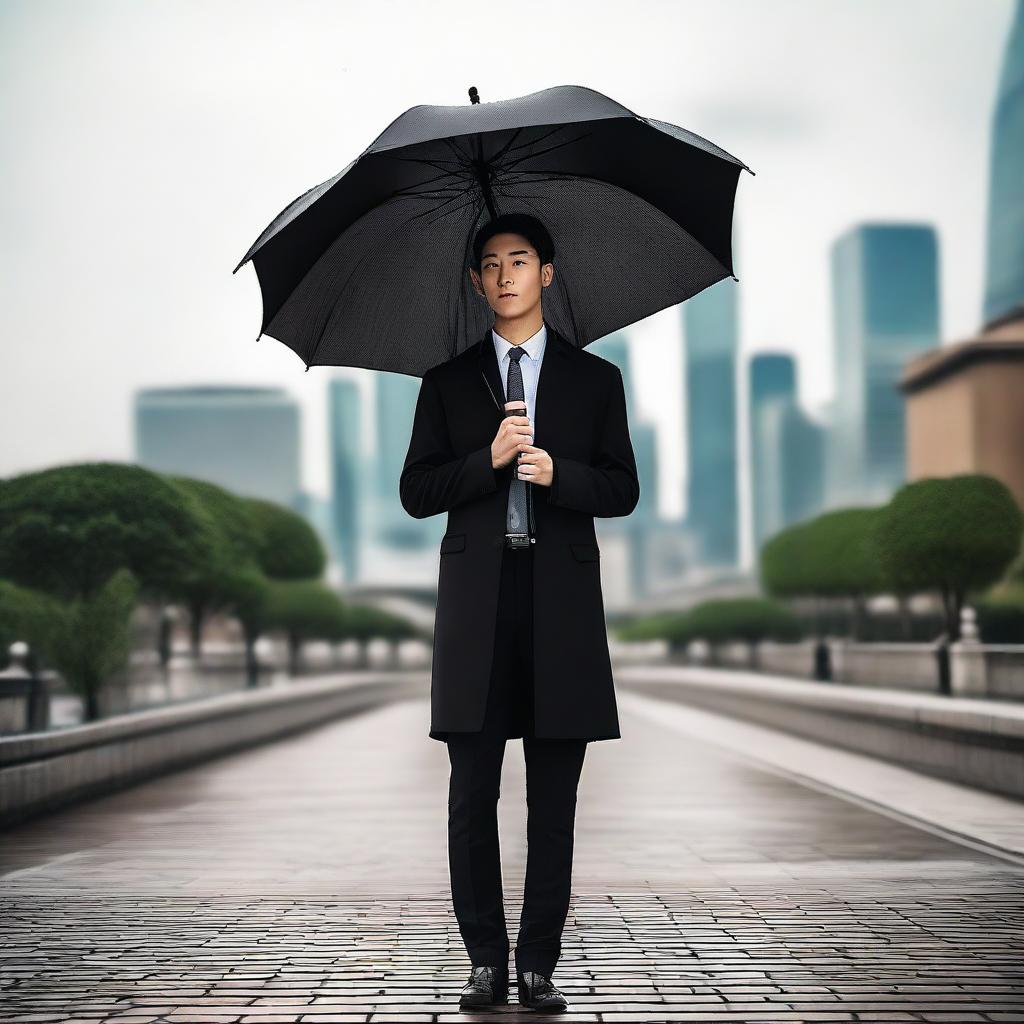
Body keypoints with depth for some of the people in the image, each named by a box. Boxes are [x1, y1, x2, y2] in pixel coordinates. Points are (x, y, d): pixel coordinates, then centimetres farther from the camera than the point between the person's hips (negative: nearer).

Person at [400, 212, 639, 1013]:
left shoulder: (595, 380, 11)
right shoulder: (448, 382, 12)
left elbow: (623, 491, 7)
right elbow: (417, 493, 6)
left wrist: (557, 473, -11)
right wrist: (490, 459, -10)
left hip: (561, 595, 0)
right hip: (478, 597, 0)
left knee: (554, 798, 1)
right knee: (473, 794, 0)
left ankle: (539, 964, 7)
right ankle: (486, 960, 8)